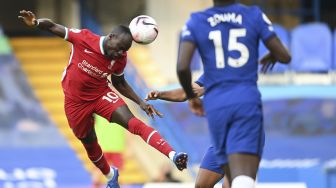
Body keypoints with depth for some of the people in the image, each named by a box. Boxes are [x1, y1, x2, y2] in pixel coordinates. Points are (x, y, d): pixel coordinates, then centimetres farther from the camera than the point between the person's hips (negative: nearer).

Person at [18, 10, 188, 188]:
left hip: (101, 94, 0)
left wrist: (140, 102, -4)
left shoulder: (120, 59, -13)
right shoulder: (83, 38, -24)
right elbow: (53, 27, -16)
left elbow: (119, 83, 5)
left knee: (133, 123, -23)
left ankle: (173, 156, -36)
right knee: (89, 143, 15)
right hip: (76, 101, 0)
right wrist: (36, 23, -38)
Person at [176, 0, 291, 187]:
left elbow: (182, 67, -6)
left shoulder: (196, 22, 5)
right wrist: (272, 56, 30)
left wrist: (191, 96, 12)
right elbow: (285, 57, 6)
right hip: (247, 100, -2)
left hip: (215, 104, 2)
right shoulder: (255, 16, 5)